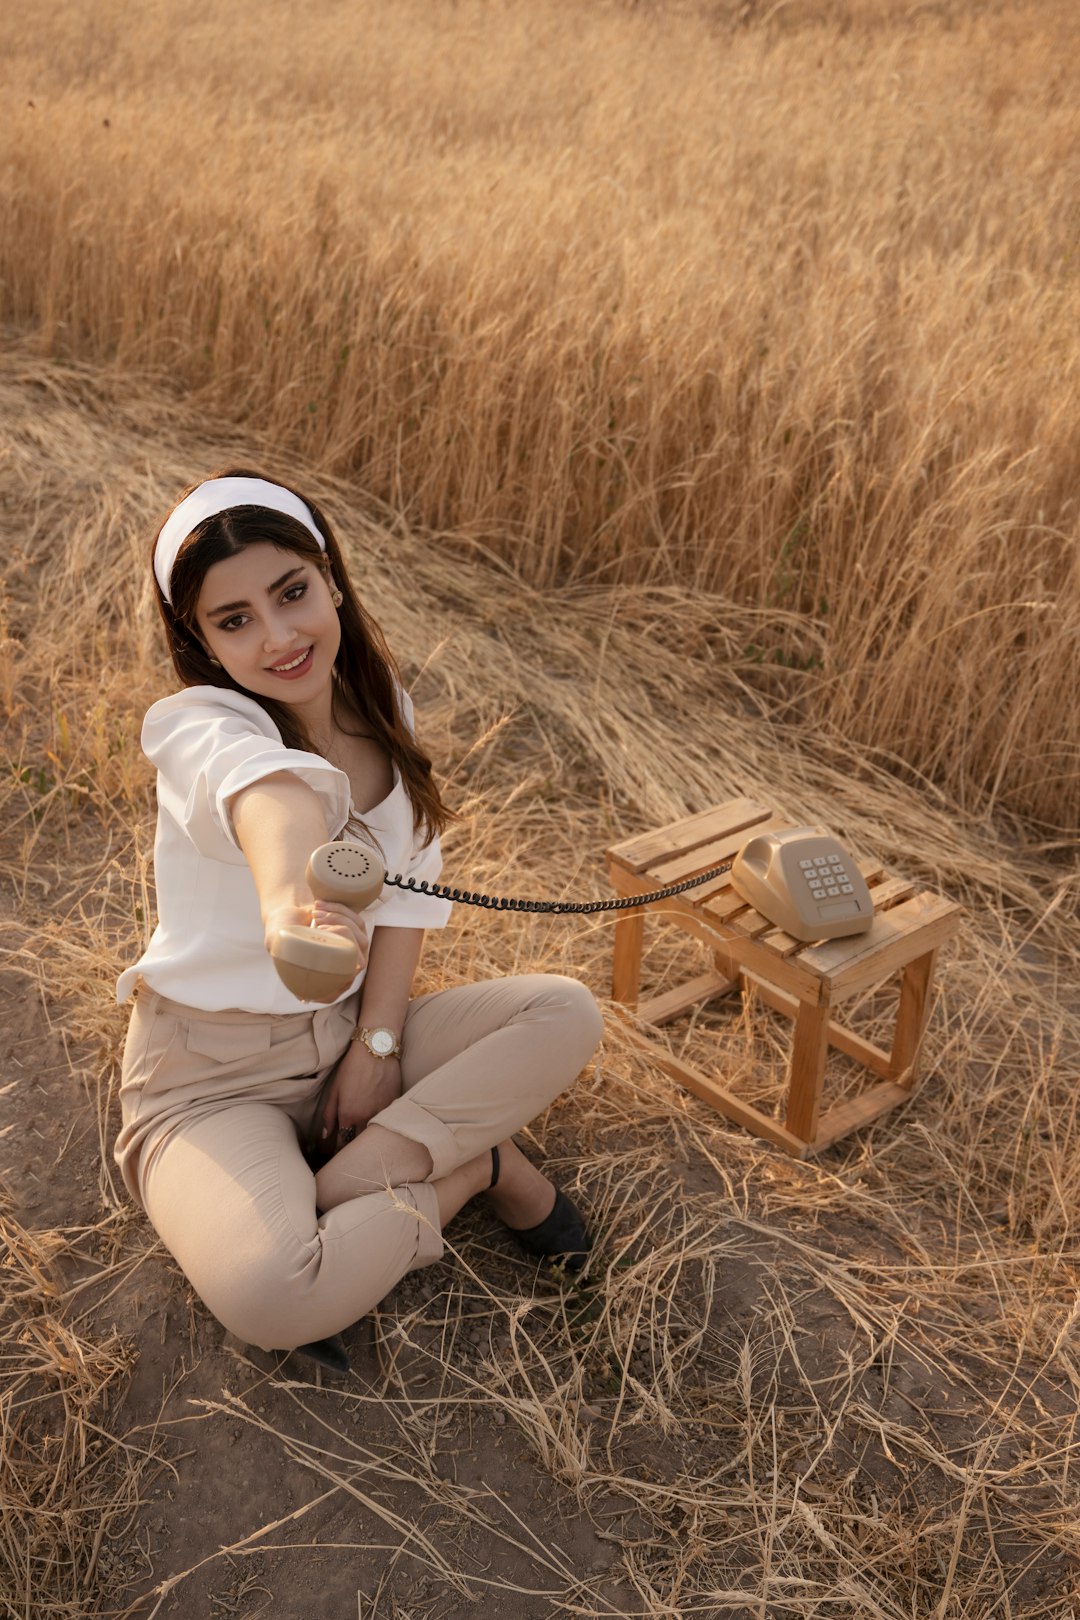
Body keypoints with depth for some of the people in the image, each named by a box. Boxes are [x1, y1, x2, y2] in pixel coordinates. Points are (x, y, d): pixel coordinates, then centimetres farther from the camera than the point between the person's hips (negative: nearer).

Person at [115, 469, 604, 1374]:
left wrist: (378, 1040, -9)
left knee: (565, 1013, -14)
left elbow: (407, 887, 1)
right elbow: (272, 790, -50)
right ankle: (474, 1168, -6)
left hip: (349, 1030, 6)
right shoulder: (201, 730, -23)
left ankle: (328, 1198, -14)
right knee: (269, 1299, -33)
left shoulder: (380, 704, -2)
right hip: (213, 1072, -6)